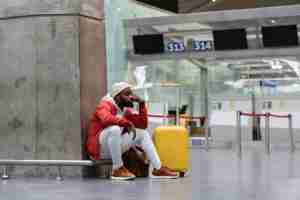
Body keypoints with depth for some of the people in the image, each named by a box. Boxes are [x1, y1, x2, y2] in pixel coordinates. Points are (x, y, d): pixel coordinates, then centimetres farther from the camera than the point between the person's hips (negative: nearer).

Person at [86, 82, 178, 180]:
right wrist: (128, 123, -33)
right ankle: (117, 169, -23)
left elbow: (143, 125, 8)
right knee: (114, 129, -35)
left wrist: (141, 104, 1)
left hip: (114, 147, 8)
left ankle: (158, 168, 2)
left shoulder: (125, 110, 11)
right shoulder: (106, 105, -12)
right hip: (99, 149, -8)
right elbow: (106, 118, -36)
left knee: (142, 133, 8)